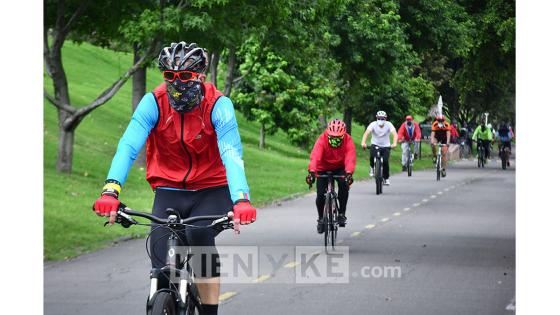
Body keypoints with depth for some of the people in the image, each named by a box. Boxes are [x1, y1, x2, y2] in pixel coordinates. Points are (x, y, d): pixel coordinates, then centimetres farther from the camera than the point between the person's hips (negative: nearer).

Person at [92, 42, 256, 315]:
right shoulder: (153, 102, -15)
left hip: (211, 192, -2)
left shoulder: (218, 105, -18)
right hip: (168, 191, 2)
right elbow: (128, 145, -27)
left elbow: (232, 154, -32)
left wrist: (241, 200, -50)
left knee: (199, 234, -29)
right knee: (162, 262, -15)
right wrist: (110, 190, -44)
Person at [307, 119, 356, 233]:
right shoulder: (322, 139, -28)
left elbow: (350, 157, -38)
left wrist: (349, 173, -56)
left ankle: (341, 214, -14)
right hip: (324, 169, 0)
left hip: (340, 168, 0)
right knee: (321, 194, -12)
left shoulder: (348, 140, -25)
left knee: (344, 185, -28)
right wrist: (312, 172, -58)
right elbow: (315, 156, -42)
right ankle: (321, 218, 15)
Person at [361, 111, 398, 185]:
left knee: (385, 161, -17)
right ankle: (372, 168, 3)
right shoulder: (373, 124, -16)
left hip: (386, 146, 0)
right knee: (372, 156, -30)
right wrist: (363, 143, -50)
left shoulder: (389, 124, -16)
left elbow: (394, 134, -30)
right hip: (375, 145, 0)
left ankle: (386, 178, 5)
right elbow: (366, 133, -31)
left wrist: (394, 143, -50)